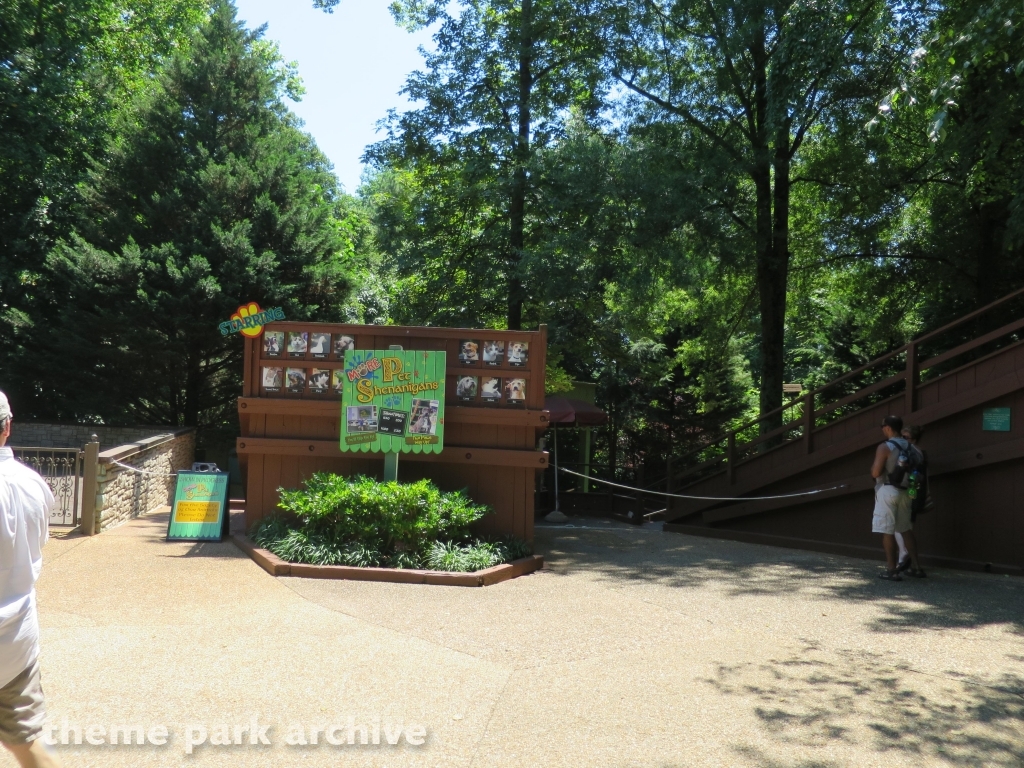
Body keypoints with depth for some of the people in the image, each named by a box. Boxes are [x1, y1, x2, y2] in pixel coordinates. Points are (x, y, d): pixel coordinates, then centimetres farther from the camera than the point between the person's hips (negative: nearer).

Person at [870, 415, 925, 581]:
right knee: (906, 529, 16)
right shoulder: (910, 447, 9)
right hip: (904, 491, 7)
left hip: (887, 491, -7)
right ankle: (915, 567, 18)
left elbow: (875, 472, -16)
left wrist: (874, 464, 3)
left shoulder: (884, 447, -12)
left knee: (887, 531, -3)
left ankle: (891, 570, -2)